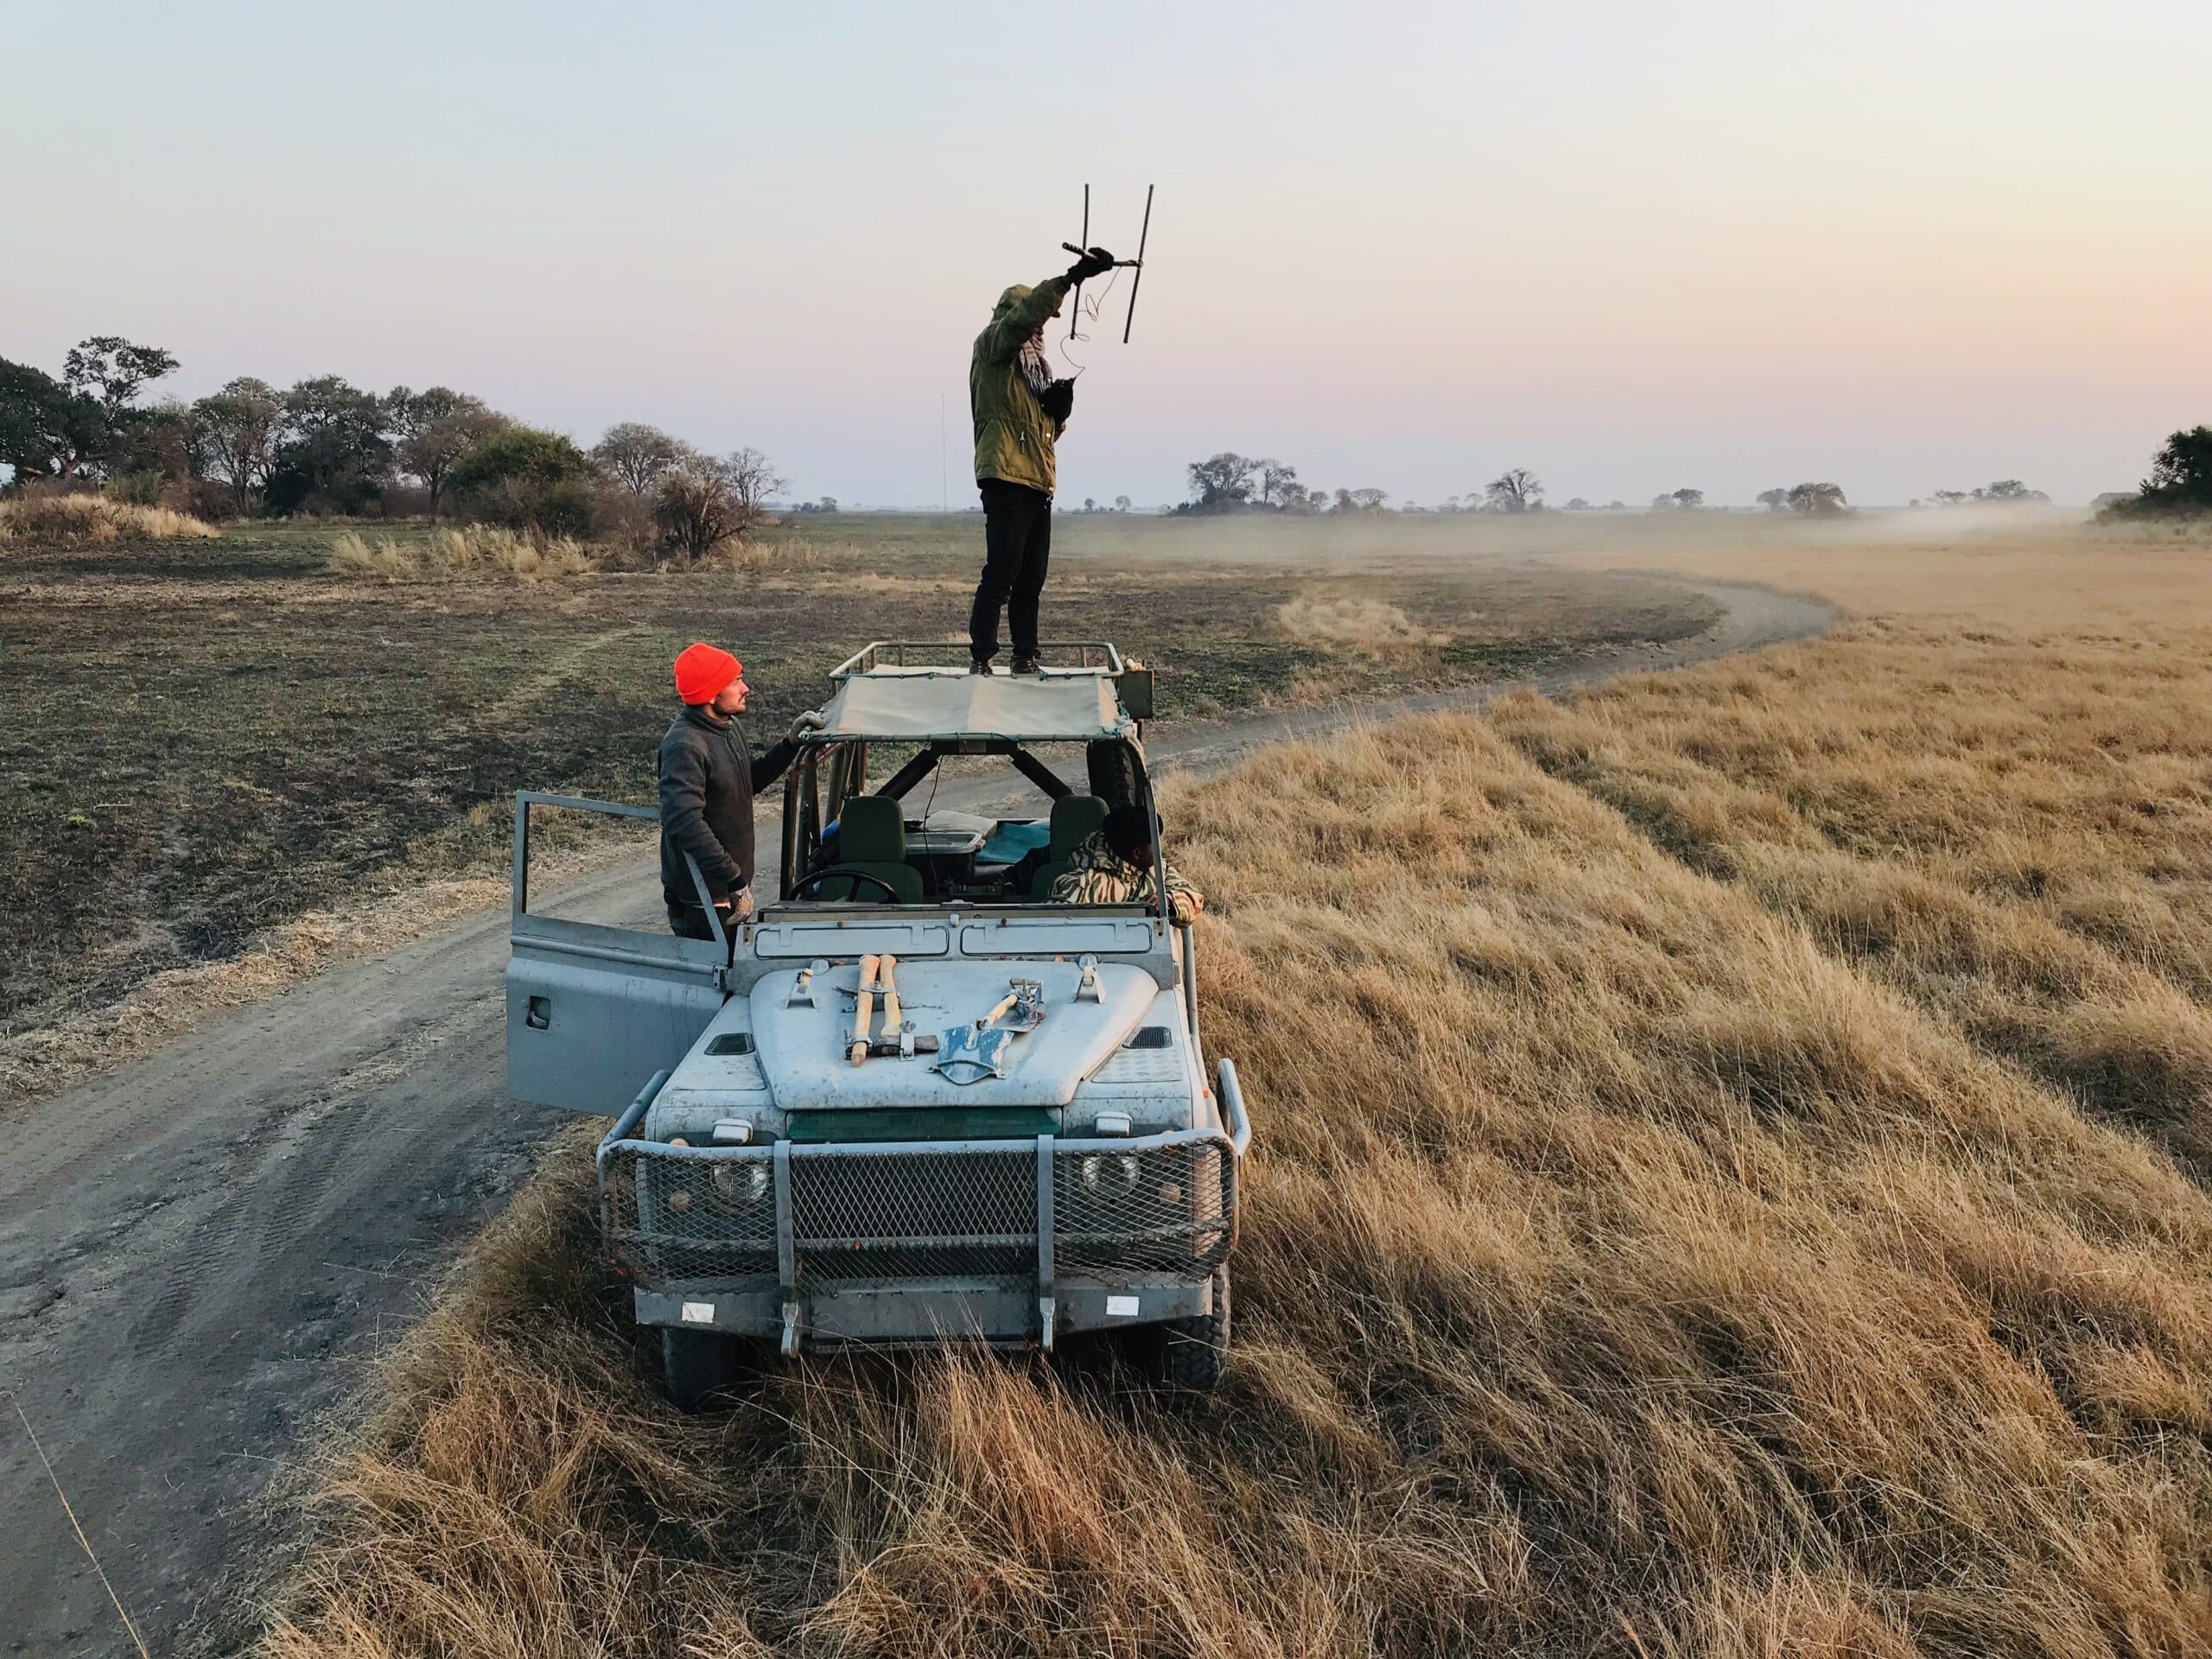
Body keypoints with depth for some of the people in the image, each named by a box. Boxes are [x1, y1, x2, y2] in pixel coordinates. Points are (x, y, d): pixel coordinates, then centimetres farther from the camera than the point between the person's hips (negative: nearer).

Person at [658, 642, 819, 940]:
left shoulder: (728, 727, 6)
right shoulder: (684, 746, -24)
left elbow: (751, 780, 21)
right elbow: (686, 823, -32)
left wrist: (791, 743, 6)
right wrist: (737, 884, -31)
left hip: (728, 889, 9)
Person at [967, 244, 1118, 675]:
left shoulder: (1035, 363, 26)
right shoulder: (993, 345, 1)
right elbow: (1024, 315, -20)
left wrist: (1058, 410, 3)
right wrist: (1072, 277, -28)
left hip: (1038, 480, 9)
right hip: (1007, 476, -9)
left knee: (1031, 580, 9)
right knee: (1001, 575, -14)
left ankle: (1025, 659, 13)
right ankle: (980, 661, -15)